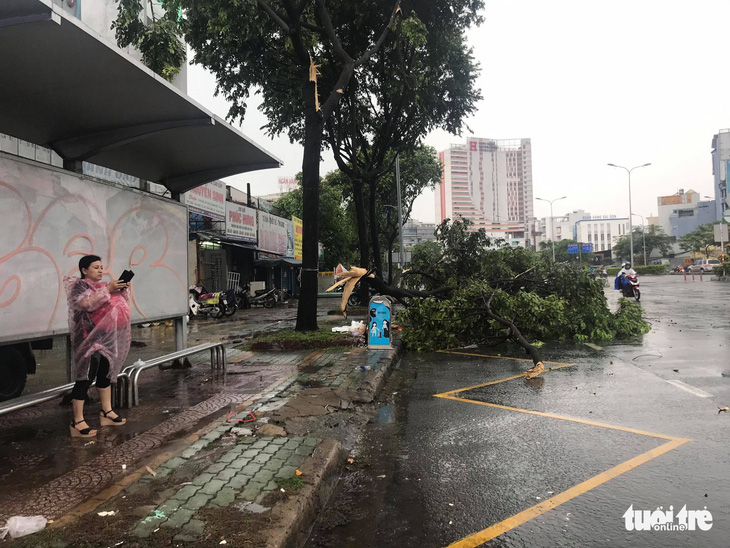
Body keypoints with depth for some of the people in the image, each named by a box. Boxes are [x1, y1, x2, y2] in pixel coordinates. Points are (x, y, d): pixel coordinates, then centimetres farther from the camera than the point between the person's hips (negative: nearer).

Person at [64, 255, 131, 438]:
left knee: (106, 373, 12)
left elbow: (121, 304, 18)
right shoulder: (79, 285, -4)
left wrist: (122, 291, 0)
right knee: (86, 376, -10)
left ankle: (106, 412, 21)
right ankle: (77, 423, -5)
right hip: (91, 338, -8)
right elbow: (85, 302, -24)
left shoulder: (103, 285, 17)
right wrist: (107, 290, -24)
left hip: (108, 338, 8)